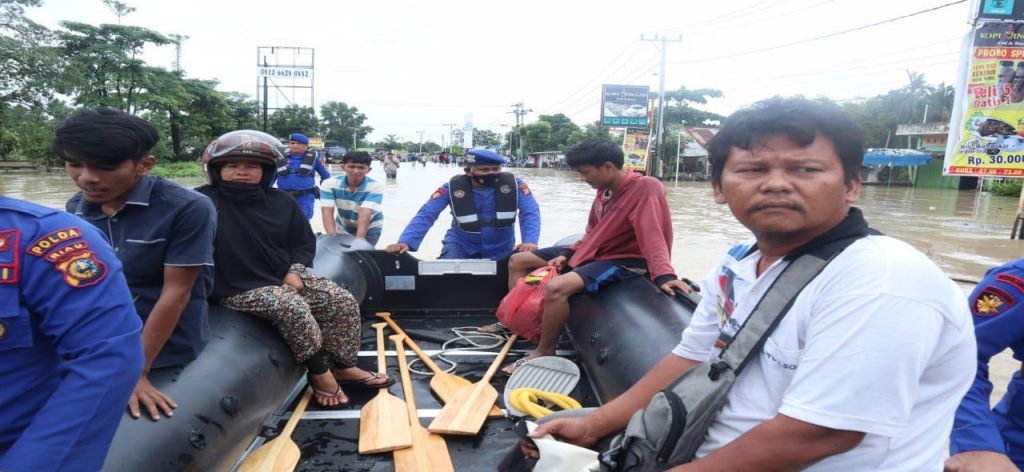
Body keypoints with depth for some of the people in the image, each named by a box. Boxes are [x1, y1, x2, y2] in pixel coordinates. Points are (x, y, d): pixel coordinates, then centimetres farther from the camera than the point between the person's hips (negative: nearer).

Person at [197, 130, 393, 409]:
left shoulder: (280, 202, 5)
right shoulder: (204, 201, -10)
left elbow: (304, 241, 12)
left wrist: (295, 270, -3)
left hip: (286, 277, 6)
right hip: (240, 289, -6)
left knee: (344, 301, -7)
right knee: (294, 307, -34)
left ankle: (342, 367, 6)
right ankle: (320, 373, -14)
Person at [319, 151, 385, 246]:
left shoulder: (375, 187, -28)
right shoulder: (329, 184, -21)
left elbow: (365, 215, -38)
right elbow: (327, 212, -31)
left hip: (370, 227, -3)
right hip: (343, 227, 3)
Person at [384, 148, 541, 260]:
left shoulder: (513, 184, -15)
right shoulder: (453, 187, -17)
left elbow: (530, 213, -21)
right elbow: (426, 214, -19)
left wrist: (530, 241, -42)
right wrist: (406, 241, -35)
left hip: (501, 249, 1)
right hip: (462, 244, -1)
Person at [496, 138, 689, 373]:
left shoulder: (645, 188, -20)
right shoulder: (604, 190, 6)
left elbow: (653, 234, -31)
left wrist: (664, 275, -43)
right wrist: (566, 253, 3)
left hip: (622, 261, -9)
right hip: (590, 252, 9)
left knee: (556, 288, -35)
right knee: (518, 261, 10)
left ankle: (544, 352, -13)